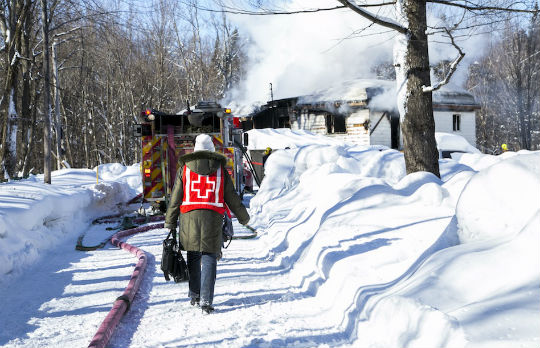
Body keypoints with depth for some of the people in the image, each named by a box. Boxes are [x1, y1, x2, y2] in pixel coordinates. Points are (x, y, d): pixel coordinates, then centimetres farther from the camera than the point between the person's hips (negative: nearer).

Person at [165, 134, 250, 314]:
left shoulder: (184, 168, 7)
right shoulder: (220, 169, 7)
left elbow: (175, 198, 6)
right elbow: (231, 197, 10)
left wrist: (170, 223, 12)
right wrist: (243, 217, 24)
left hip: (189, 217, 1)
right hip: (213, 218, -1)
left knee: (193, 256, 15)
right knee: (209, 258, 1)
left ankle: (194, 295, 26)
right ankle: (206, 301, -8)